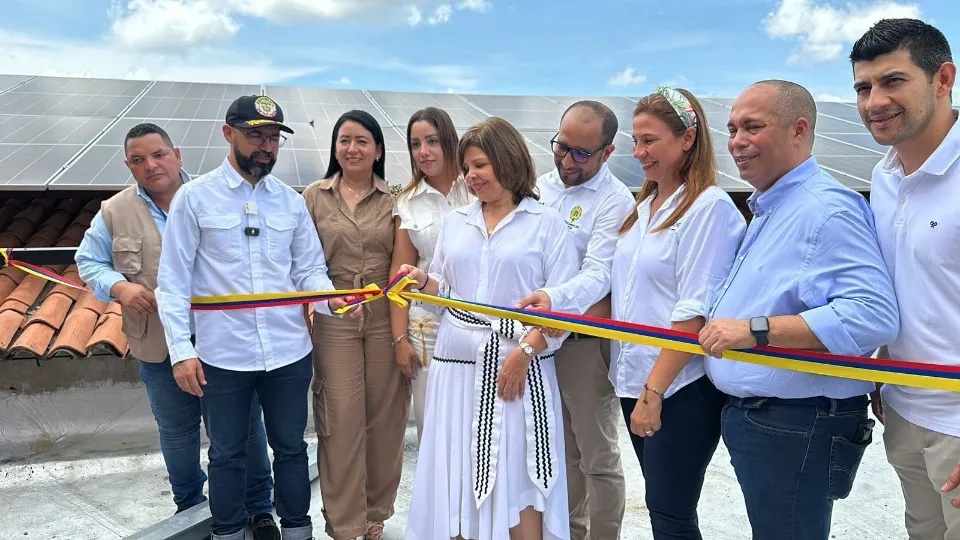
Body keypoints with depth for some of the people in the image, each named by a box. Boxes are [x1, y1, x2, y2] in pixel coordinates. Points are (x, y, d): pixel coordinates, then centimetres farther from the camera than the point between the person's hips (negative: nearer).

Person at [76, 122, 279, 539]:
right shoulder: (114, 212, 1)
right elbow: (89, 262, 8)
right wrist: (119, 287, -12)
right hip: (160, 347, 2)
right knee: (177, 431, 19)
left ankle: (258, 507, 28)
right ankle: (189, 504, 42)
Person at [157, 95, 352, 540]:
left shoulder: (291, 201, 5)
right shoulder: (194, 197, -3)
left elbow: (309, 269, 6)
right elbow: (173, 282, -3)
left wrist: (329, 297, -15)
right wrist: (181, 350, -9)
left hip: (288, 353, 2)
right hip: (222, 355, -2)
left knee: (290, 447, 16)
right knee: (227, 453, 14)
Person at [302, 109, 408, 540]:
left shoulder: (393, 201, 5)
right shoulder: (314, 197, 3)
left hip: (384, 320, 1)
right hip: (332, 321, -1)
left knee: (384, 417, 8)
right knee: (341, 419, 1)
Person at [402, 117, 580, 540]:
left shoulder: (546, 223, 0)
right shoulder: (455, 221, 15)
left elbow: (563, 301, -7)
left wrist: (526, 351, -17)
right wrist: (423, 281, -3)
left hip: (518, 363, -4)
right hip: (457, 362, 4)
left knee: (518, 475, 1)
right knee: (458, 475, 9)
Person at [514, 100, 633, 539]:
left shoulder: (615, 202, -12)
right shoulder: (540, 187, 9)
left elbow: (599, 274, -22)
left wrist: (553, 298, -41)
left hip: (585, 341, -7)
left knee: (597, 456, 5)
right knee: (562, 448, 20)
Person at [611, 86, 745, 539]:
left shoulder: (709, 207, -13)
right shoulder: (644, 206, 12)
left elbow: (694, 314, -18)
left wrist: (654, 391, -19)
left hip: (681, 388, -7)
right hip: (635, 378, 8)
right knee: (659, 504, 17)